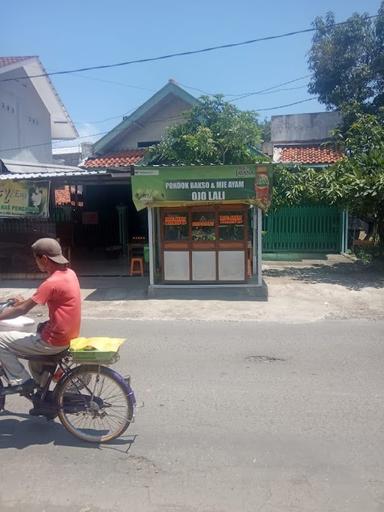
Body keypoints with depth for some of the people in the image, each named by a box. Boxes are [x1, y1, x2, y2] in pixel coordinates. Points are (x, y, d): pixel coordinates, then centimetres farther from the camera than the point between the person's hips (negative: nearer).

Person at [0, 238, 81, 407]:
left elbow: (22, 310, -18)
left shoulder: (52, 283, -24)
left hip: (54, 342, -9)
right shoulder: (69, 273, 3)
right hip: (67, 334, 9)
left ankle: (20, 381, 10)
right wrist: (24, 301, 20)